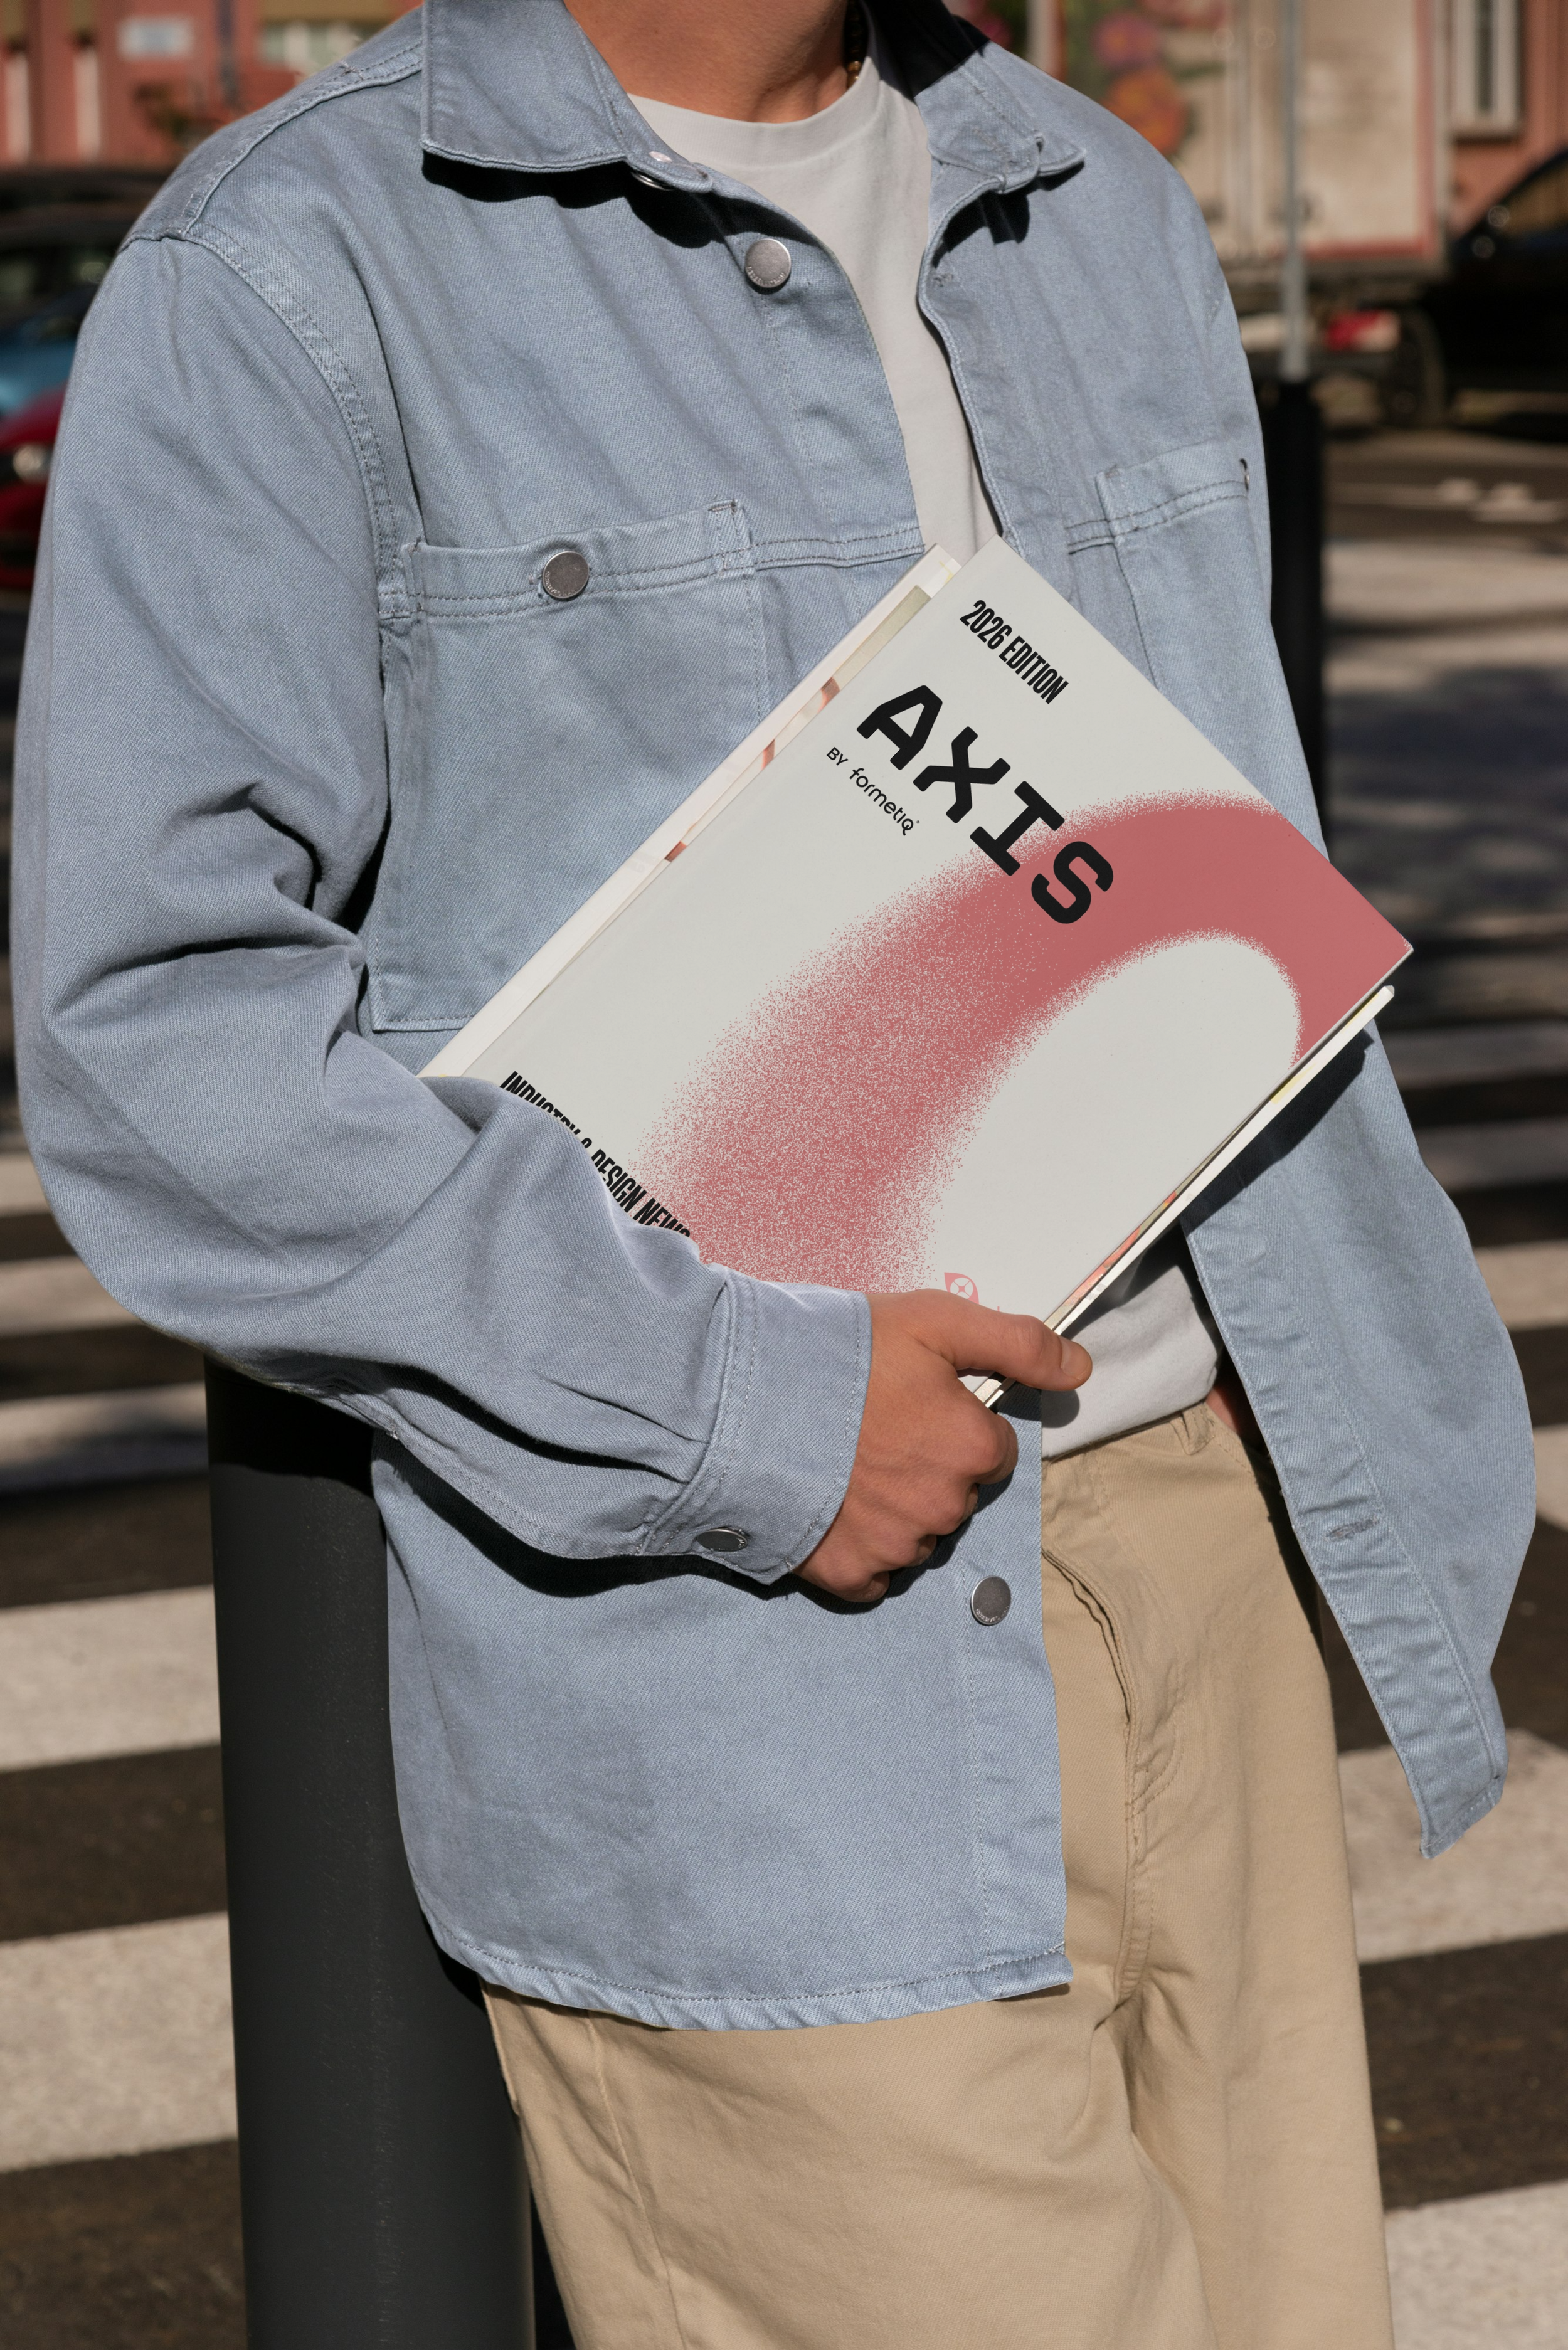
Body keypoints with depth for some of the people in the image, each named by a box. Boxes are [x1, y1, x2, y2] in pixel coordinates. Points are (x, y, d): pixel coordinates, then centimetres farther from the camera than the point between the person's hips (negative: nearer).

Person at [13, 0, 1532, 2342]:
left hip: (1191, 1571, 7)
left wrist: (1389, 1468, 17)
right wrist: (730, 1397, -20)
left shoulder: (1106, 219, 14)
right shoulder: (284, 283, -8)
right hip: (741, 1711, -7)